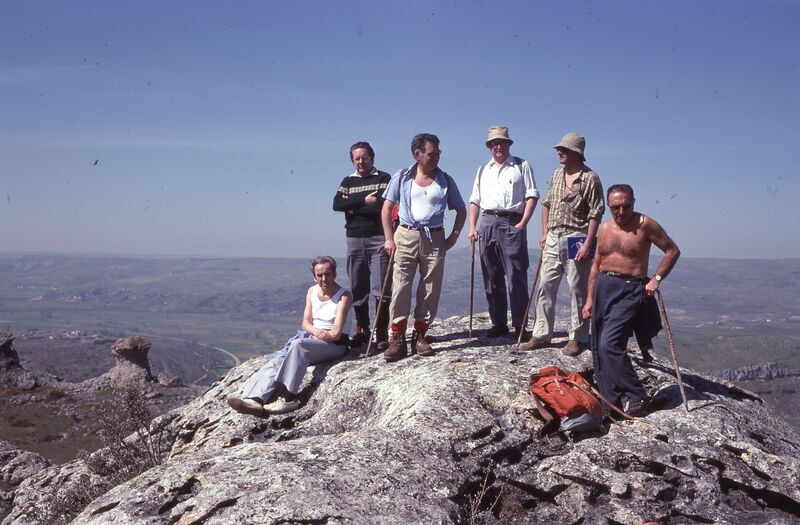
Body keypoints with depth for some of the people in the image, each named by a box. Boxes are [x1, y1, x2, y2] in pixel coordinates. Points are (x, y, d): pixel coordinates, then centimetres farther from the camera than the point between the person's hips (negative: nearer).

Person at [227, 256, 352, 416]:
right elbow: (306, 323, 12)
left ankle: (288, 396, -41)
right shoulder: (312, 291, 15)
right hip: (311, 340, 6)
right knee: (278, 360, -20)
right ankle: (255, 399, -41)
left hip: (335, 345, -6)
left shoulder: (344, 296, -5)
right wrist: (315, 331, -10)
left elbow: (336, 333, -12)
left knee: (299, 344, -35)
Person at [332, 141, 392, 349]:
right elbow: (336, 204, -1)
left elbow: (383, 206, -12)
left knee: (381, 288, -6)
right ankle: (362, 330, 17)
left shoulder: (383, 178, 4)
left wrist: (352, 206, -5)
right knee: (357, 288, 7)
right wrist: (364, 201, -11)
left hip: (378, 238, -4)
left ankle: (382, 332, -1)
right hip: (354, 239, 4)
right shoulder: (348, 181, 15)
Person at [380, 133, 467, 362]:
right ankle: (397, 338, -3)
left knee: (430, 289, 3)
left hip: (434, 239, 2)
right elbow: (386, 208, 5)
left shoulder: (445, 180, 7)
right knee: (400, 287, -7)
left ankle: (420, 335, 15)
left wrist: (453, 236, 5)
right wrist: (389, 238, -3)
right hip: (405, 236, -1)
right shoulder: (401, 178, 4)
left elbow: (461, 210, 15)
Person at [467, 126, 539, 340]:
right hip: (488, 223, 4)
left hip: (512, 223, -4)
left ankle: (520, 325, -3)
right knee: (491, 277, 5)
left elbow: (531, 195, 1)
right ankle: (498, 323, 13)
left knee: (516, 276, -7)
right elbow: (475, 200, 18)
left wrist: (523, 223, -10)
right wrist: (472, 228, 6)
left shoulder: (522, 166, 8)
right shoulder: (483, 169, 20)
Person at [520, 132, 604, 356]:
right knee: (545, 287, 7)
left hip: (575, 239, -7)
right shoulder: (557, 174, 13)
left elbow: (596, 213, -12)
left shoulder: (590, 178, -8)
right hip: (553, 239, 7)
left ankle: (578, 338, 9)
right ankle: (542, 335, 14)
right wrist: (545, 233, 12)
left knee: (578, 290, 0)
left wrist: (587, 244, -17)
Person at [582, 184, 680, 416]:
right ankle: (609, 400, 16)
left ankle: (637, 397, -7)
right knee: (598, 348, 6)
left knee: (609, 344, -18)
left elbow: (673, 251, -1)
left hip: (630, 290, -6)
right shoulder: (604, 228, 11)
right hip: (603, 286, 7)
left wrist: (656, 279, -10)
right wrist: (590, 299, 13)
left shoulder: (644, 224, -6)